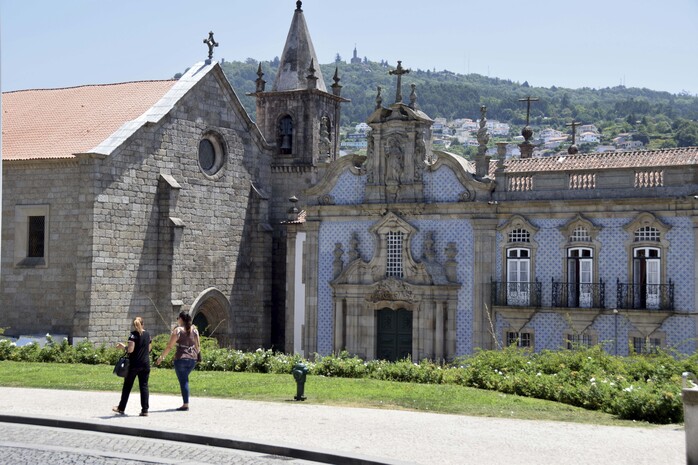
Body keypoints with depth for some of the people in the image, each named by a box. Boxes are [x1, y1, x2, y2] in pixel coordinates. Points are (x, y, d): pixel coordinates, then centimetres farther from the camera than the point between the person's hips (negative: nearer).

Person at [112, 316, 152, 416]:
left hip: (134, 364, -4)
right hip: (145, 364, 4)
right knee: (144, 386, 5)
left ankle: (121, 408, 19)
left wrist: (123, 346, 0)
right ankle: (145, 410, -1)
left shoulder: (134, 334, -10)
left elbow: (130, 349, -17)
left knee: (127, 386, 8)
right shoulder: (147, 334, 8)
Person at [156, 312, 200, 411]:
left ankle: (185, 404, -1)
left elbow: (169, 346, -8)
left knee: (183, 381, 1)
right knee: (185, 379, 22)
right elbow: (198, 345, 10)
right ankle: (186, 402, 20)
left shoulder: (177, 330, -8)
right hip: (192, 359, 5)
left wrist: (161, 357, 1)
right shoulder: (194, 329, 6)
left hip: (181, 358, -5)